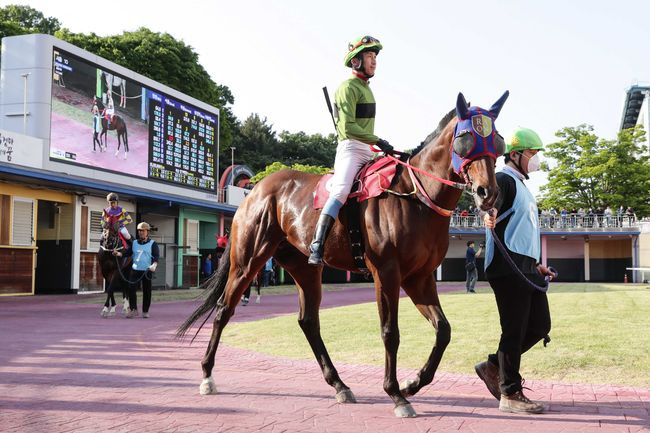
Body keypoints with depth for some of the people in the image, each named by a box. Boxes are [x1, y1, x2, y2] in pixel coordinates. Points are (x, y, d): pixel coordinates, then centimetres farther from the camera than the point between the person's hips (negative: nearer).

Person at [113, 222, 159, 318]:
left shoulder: (152, 243, 1)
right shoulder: (134, 243, 13)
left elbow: (156, 256, -8)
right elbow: (127, 253, 9)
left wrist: (154, 265, -26)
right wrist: (118, 253, -9)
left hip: (147, 271, -3)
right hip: (135, 270, 3)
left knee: (147, 291, 4)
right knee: (131, 289, -8)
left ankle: (145, 311, 16)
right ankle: (133, 309, 0)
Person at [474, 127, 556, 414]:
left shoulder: (522, 186, 24)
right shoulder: (504, 180, -6)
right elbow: (492, 202, -30)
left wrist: (537, 264, 31)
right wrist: (490, 214, -53)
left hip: (527, 269, 10)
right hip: (508, 269, -10)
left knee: (540, 326, 11)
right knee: (515, 330, -5)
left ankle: (493, 367, 22)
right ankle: (510, 394, 4)